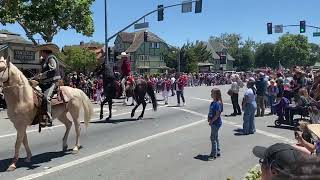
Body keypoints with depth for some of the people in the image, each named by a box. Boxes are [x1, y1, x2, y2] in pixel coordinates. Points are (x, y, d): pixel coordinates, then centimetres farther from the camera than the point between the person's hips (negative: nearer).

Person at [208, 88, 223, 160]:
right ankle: (217, 152, 30)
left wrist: (211, 121, -16)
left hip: (216, 123, -10)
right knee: (215, 137, 17)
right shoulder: (213, 102, 8)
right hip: (213, 123, 10)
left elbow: (217, 115, -22)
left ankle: (213, 154, 6)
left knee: (213, 138, -4)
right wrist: (209, 119, 6)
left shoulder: (218, 103, -21)